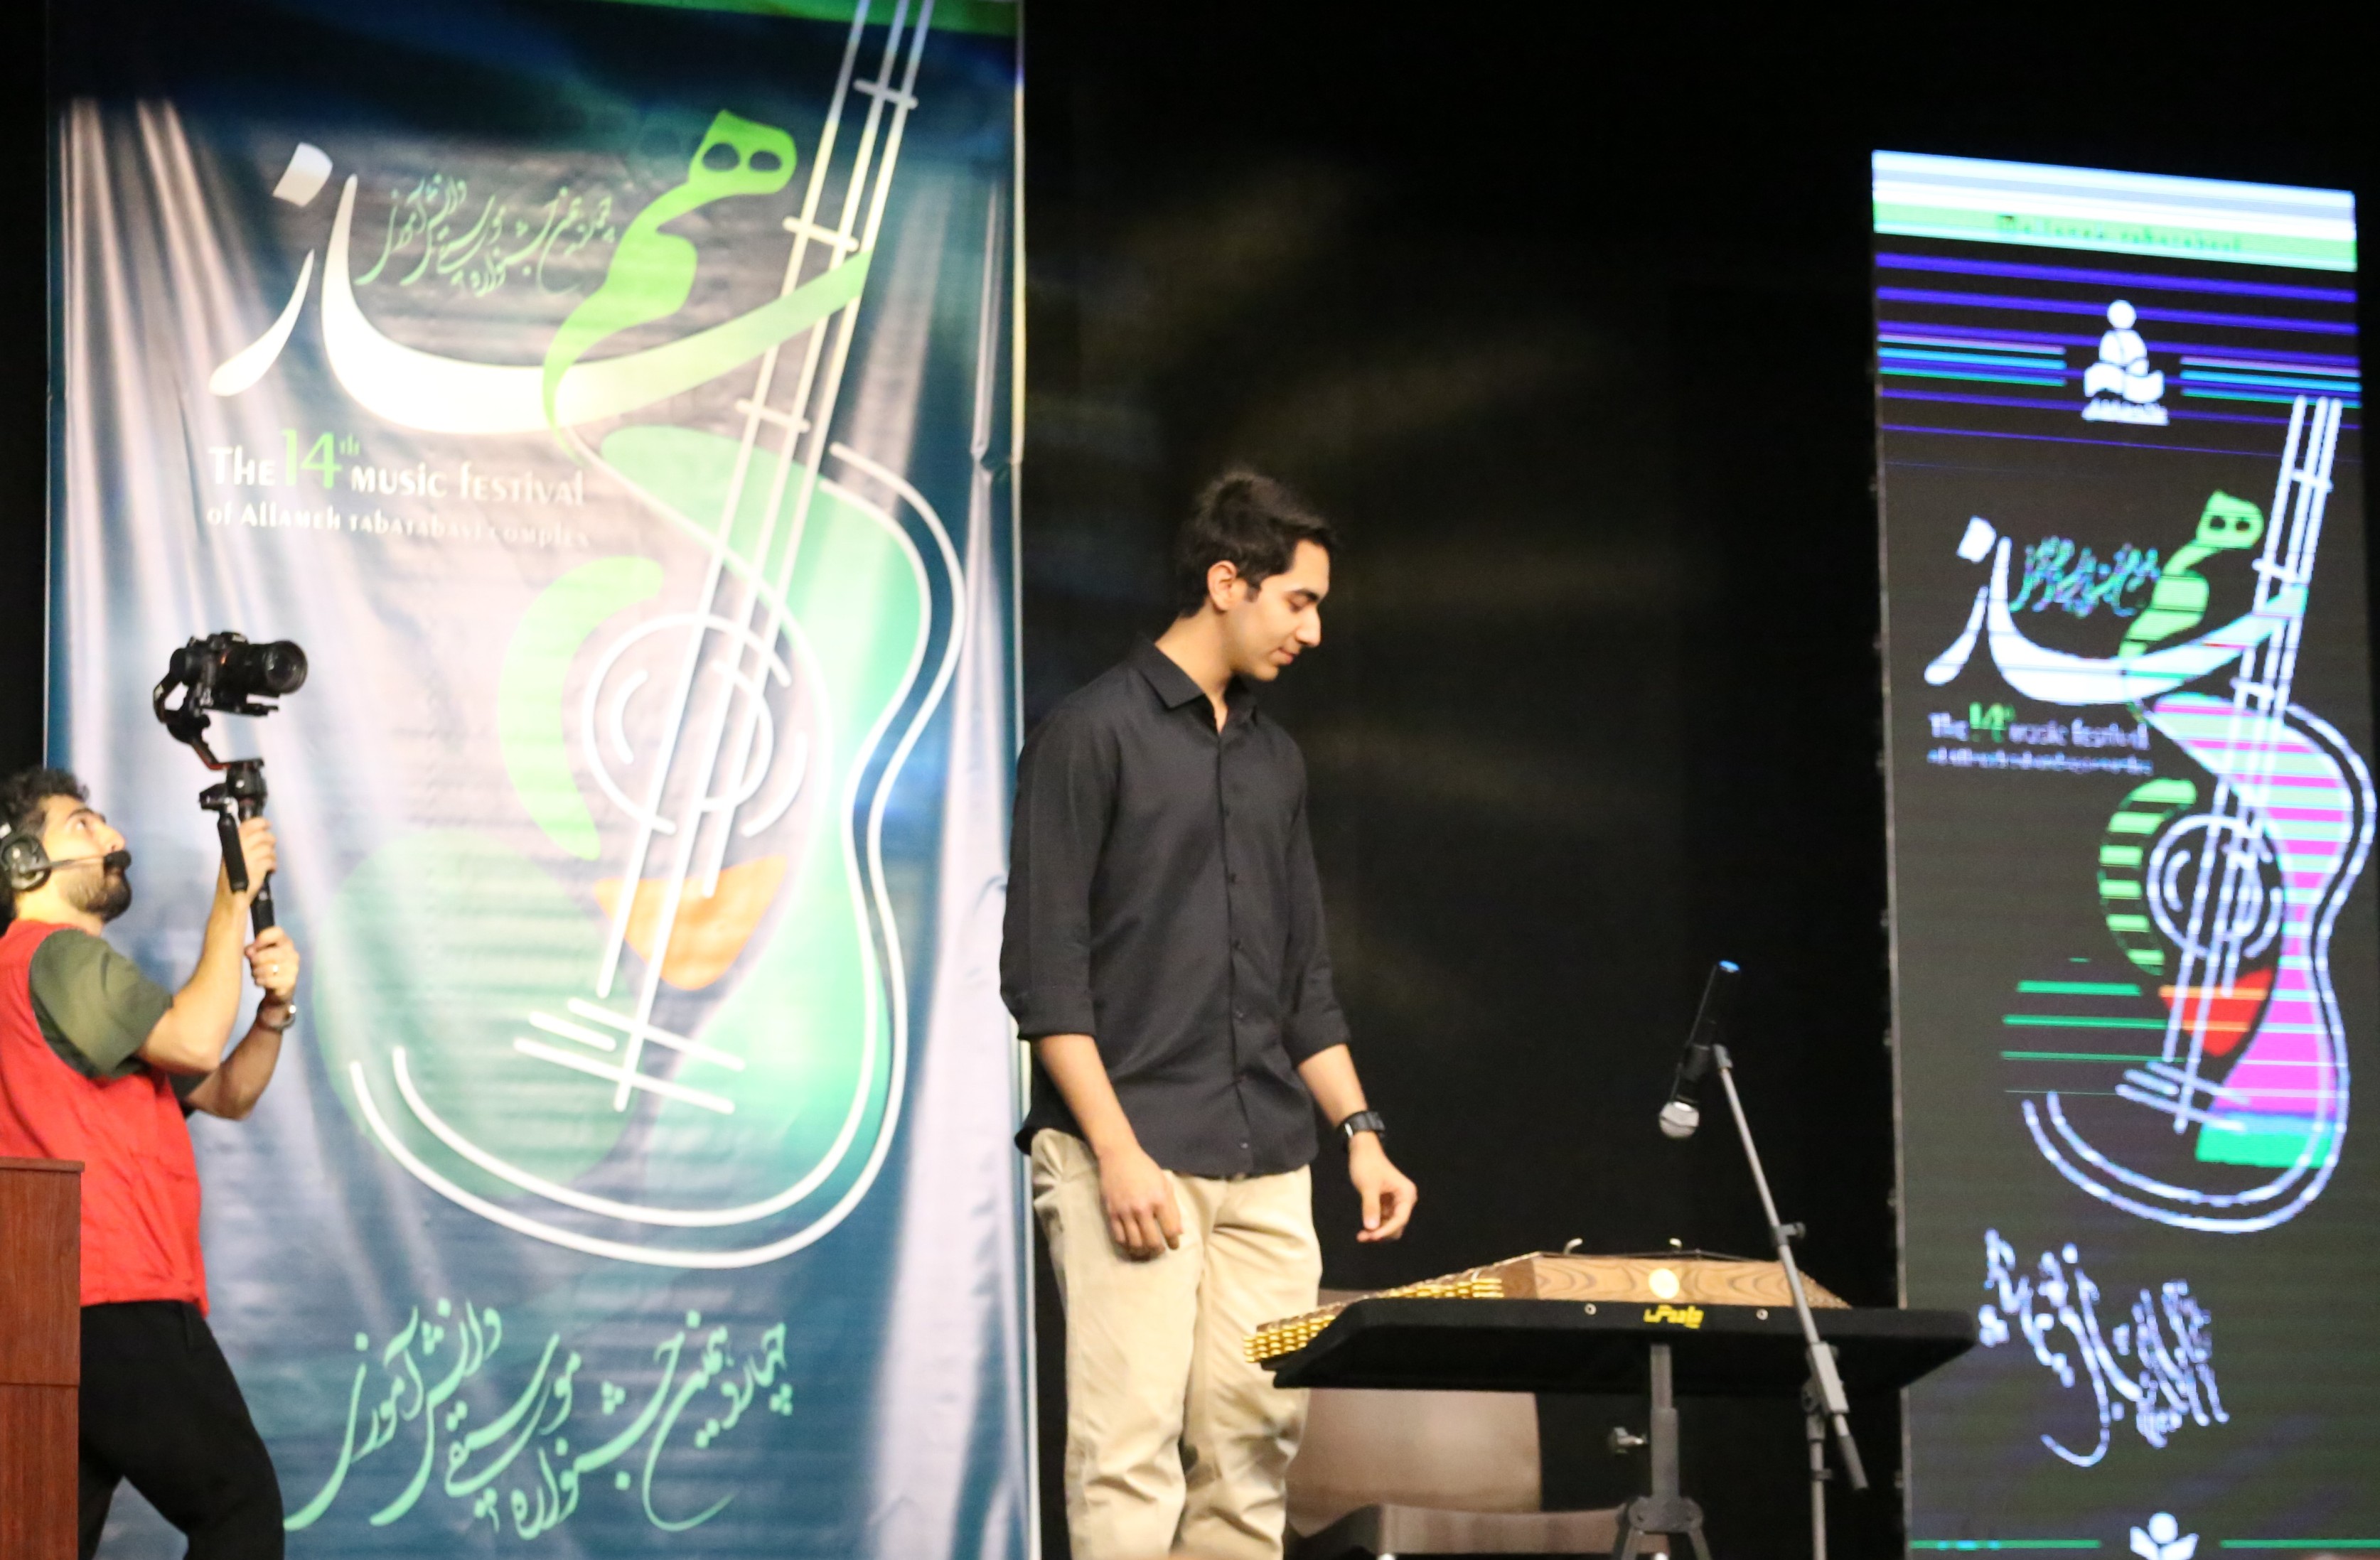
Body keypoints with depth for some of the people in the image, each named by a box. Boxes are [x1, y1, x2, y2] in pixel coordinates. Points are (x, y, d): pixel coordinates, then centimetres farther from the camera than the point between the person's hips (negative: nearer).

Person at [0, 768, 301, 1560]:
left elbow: (227, 1094, 23)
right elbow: (195, 1042, -20)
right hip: (122, 1301, -10)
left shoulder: (72, 967, 26)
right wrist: (233, 901, -9)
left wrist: (273, 1009, 3)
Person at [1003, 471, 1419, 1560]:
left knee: (1255, 1447, 4)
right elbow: (1042, 965, -10)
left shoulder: (1275, 760, 17)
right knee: (1132, 1450, -10)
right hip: (1133, 1158, -7)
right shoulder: (1094, 733, -5)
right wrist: (1116, 1149, -16)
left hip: (1266, 1167, 7)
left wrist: (1360, 1131, 12)